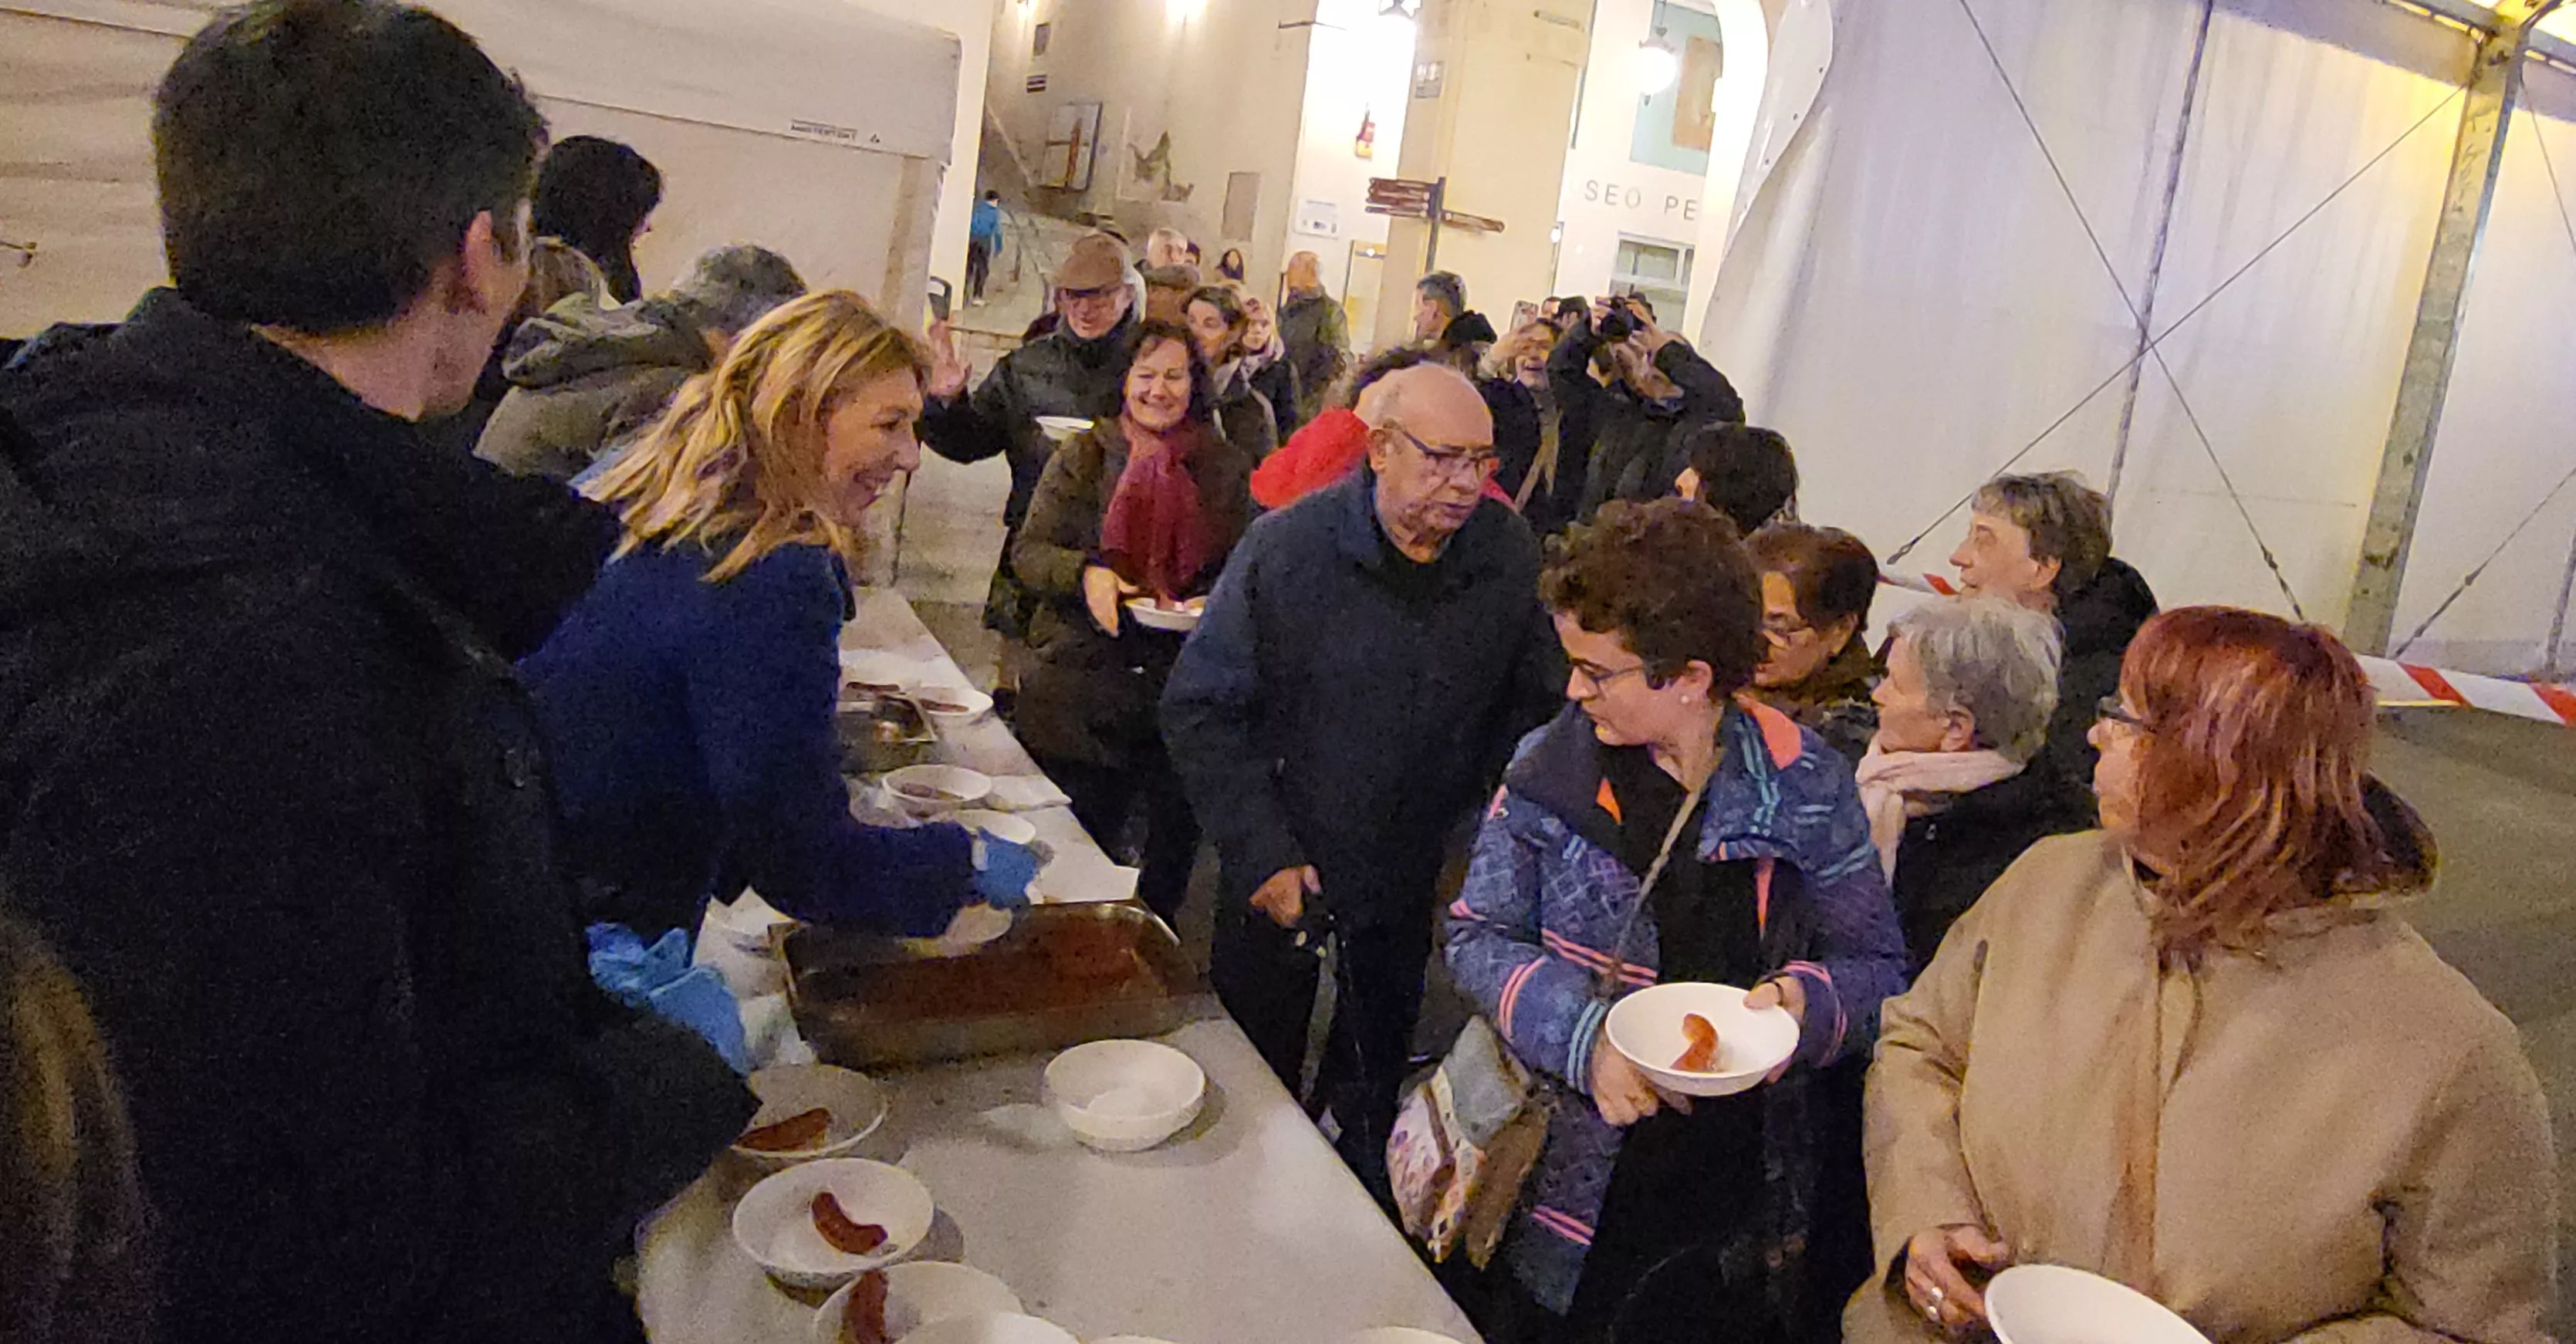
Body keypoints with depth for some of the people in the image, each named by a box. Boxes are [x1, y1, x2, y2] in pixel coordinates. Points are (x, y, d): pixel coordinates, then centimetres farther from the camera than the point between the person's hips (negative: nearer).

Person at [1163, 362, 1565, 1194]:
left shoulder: (1509, 556, -9)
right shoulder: (1288, 547, -19)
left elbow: (1535, 704, 5)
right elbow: (1201, 709, -14)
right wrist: (1262, 854, -18)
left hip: (1411, 874, 3)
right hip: (1281, 871, -3)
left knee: (1374, 1082, 23)